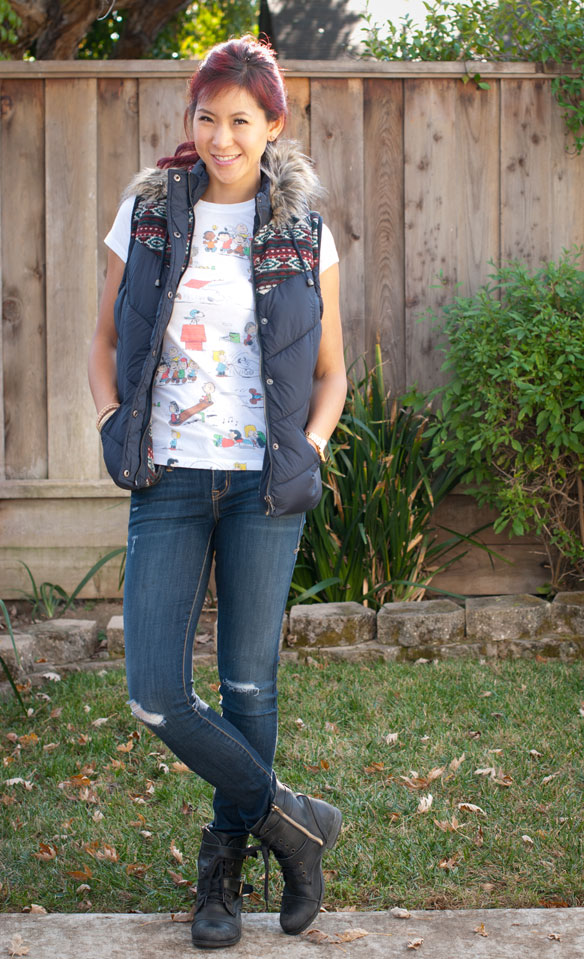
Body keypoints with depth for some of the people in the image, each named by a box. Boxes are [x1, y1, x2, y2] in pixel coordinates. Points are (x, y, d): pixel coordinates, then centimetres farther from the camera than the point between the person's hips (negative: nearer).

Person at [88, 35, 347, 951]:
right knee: (155, 692, -5)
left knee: (248, 685, 7)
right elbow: (106, 343, 12)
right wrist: (114, 427, -4)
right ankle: (291, 820, 14)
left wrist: (310, 449, -5)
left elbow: (331, 370, 12)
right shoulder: (148, 213, 4)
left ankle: (224, 868, 26)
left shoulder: (303, 233, 3)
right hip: (168, 481, 1)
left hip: (263, 483, -1)